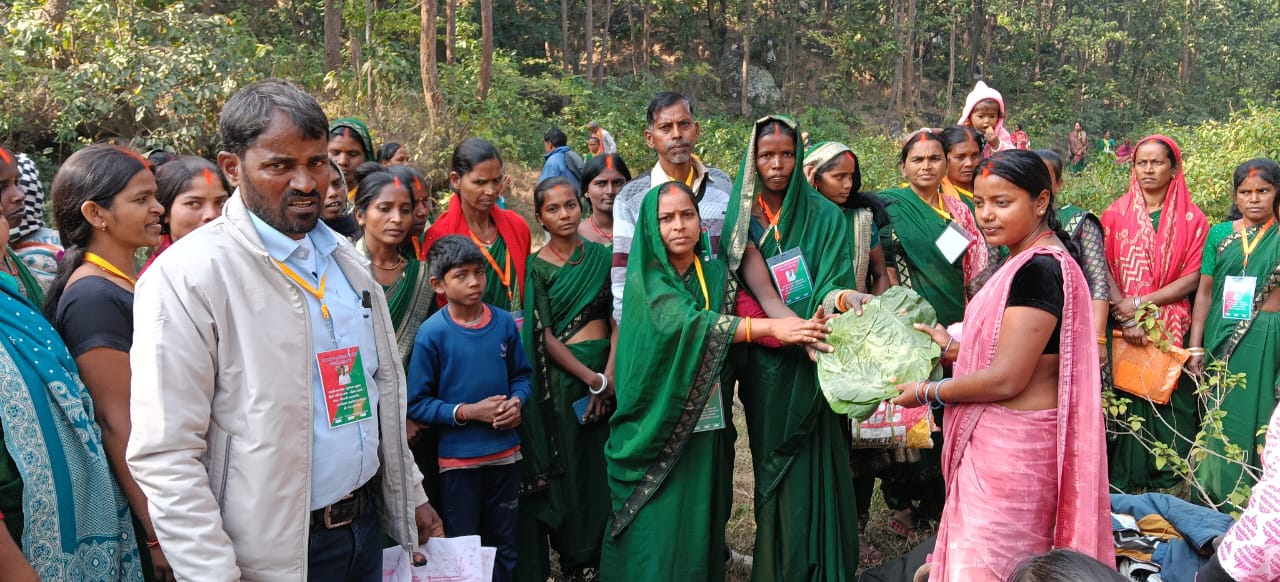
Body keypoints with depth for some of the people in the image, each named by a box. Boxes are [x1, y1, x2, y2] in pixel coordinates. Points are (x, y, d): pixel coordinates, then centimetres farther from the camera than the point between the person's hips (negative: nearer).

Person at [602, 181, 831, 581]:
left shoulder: (717, 275, 9)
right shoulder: (644, 281, -7)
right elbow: (690, 324, -23)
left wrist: (794, 331, -17)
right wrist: (771, 327, -30)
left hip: (706, 430, 4)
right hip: (657, 430, -4)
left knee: (700, 530, 9)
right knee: (656, 534, -2)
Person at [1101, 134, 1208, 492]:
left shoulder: (1192, 219, 5)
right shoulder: (1116, 214, 5)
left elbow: (1192, 278, -2)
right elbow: (1104, 272, -2)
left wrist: (1140, 303, -12)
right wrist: (1126, 318, -14)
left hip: (1172, 327, 0)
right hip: (1122, 328, 0)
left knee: (1170, 403, 1)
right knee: (1125, 399, 0)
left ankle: (1168, 482, 14)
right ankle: (1122, 482, 10)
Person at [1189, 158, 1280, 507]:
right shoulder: (1220, 234, 6)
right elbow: (1204, 291, 6)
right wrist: (1195, 346, 2)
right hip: (1223, 335, 2)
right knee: (1222, 416, 6)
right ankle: (1217, 497, 19)